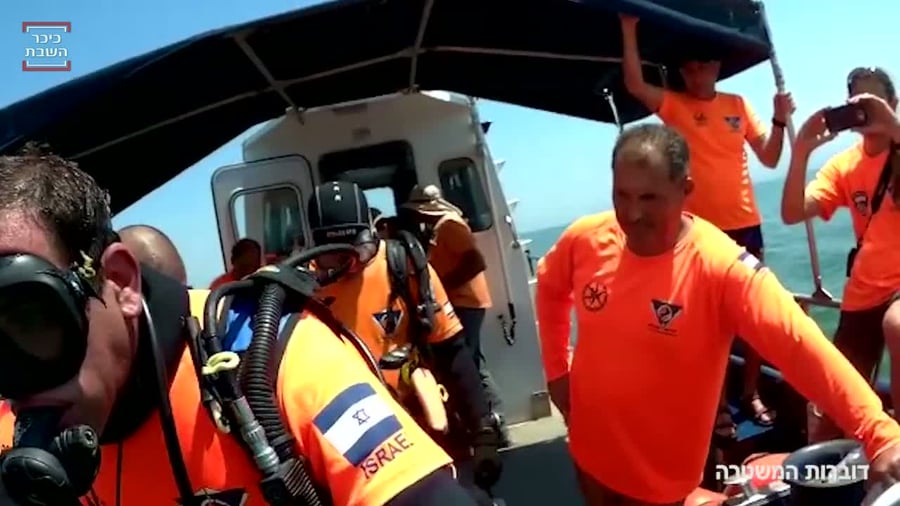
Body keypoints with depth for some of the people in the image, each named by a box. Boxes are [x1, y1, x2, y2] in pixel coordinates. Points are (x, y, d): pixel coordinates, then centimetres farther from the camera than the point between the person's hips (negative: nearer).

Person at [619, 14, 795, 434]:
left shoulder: (737, 105, 8)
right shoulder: (674, 105, 0)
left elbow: (769, 157, 9)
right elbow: (634, 85, -17)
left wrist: (780, 120, -5)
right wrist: (629, 30, -18)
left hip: (745, 224, 4)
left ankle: (751, 395, 27)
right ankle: (718, 405, 17)